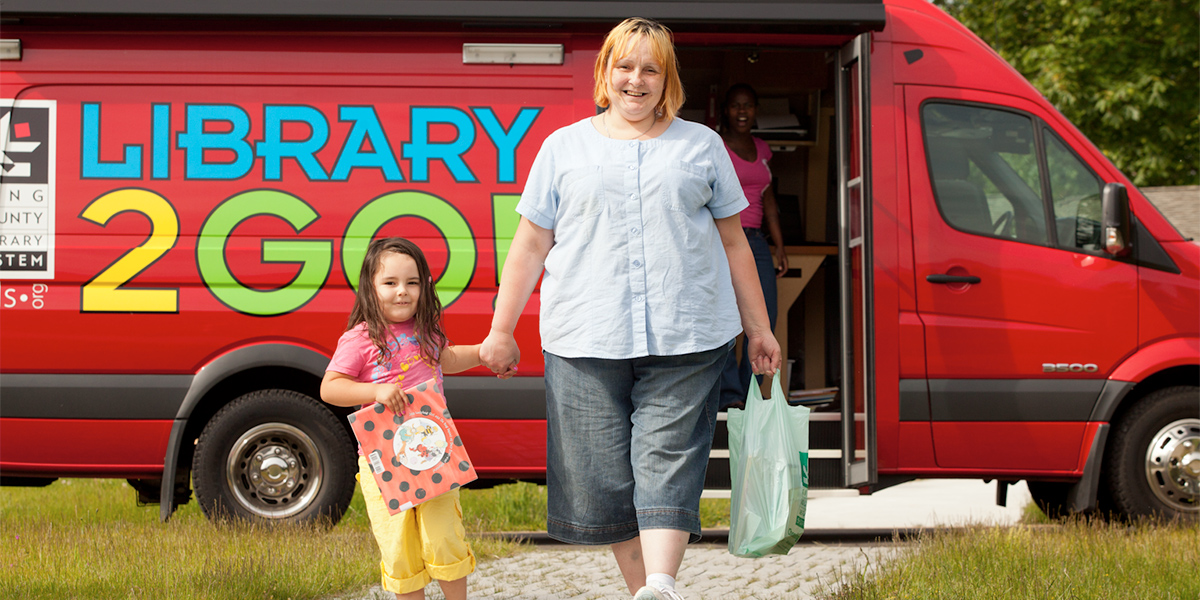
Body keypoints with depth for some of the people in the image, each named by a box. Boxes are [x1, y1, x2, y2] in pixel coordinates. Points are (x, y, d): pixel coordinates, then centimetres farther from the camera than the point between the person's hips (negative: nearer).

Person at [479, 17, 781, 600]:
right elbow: (531, 245, 12)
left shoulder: (700, 145, 14)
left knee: (669, 461, -11)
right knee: (603, 470, 0)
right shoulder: (564, 147, 13)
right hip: (585, 341, 1)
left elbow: (733, 242, 17)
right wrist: (500, 332, 9)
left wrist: (758, 328, 14)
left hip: (685, 337, -1)